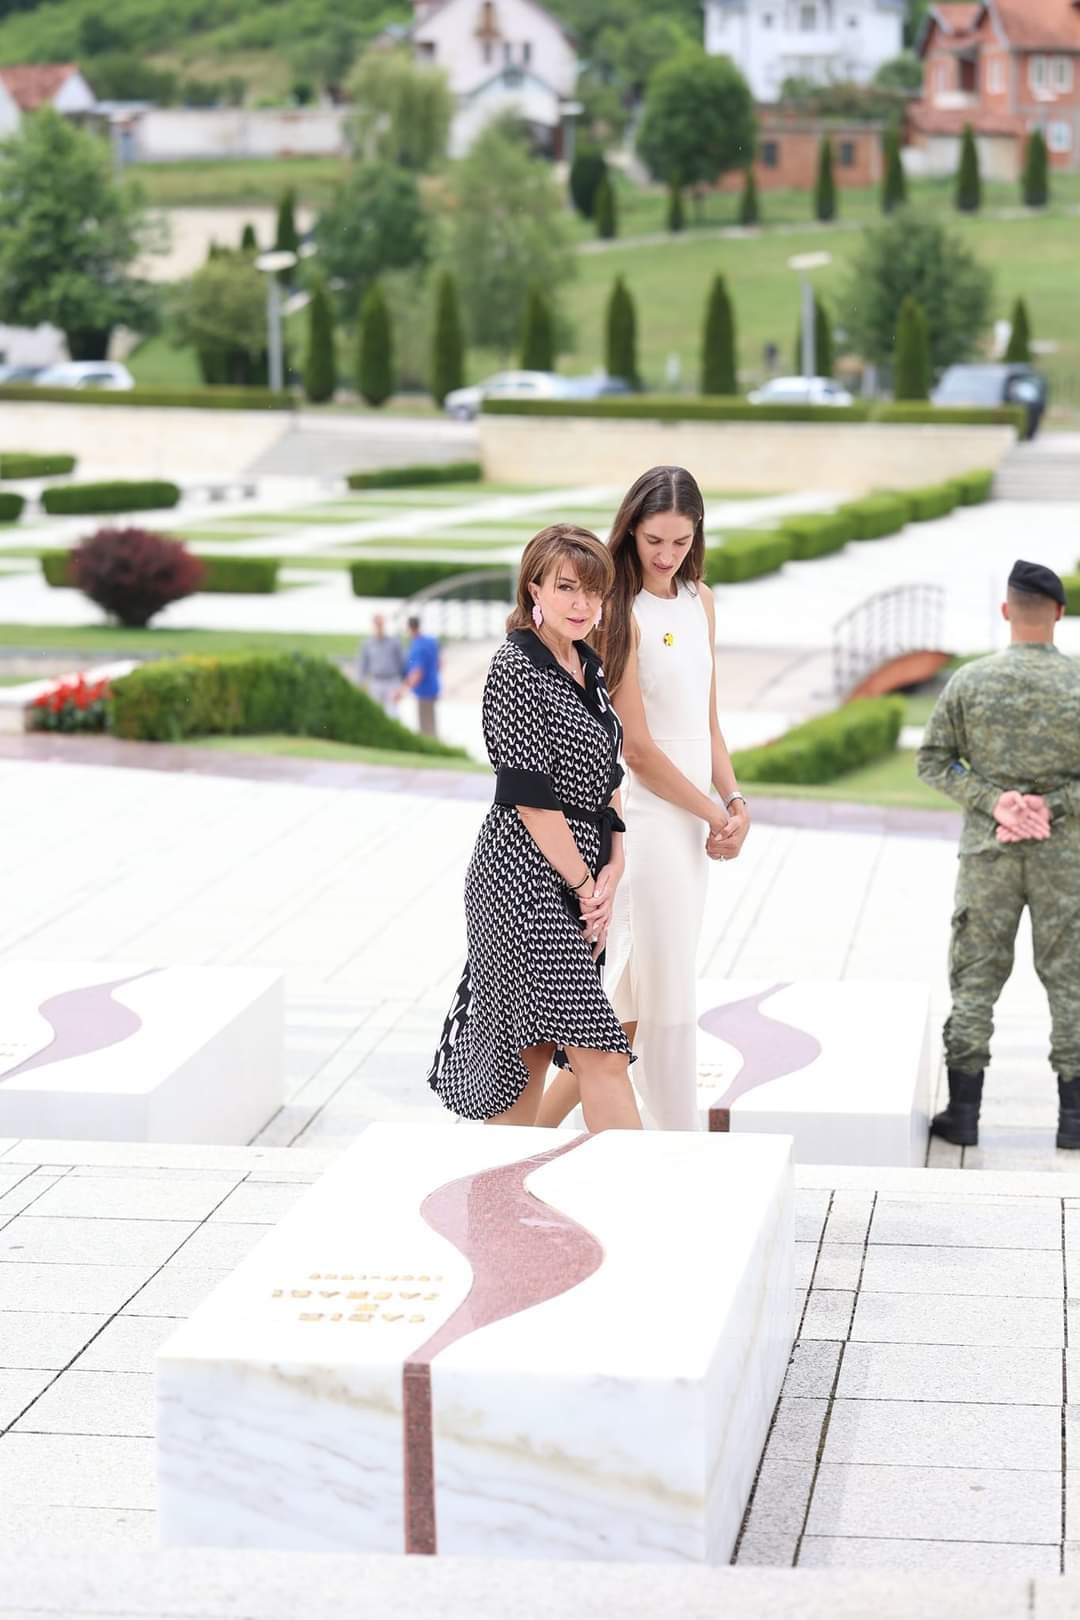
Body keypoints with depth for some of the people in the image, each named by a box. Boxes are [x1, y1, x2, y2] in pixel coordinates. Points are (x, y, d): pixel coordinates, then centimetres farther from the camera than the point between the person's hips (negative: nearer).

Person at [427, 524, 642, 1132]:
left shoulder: (589, 666, 12)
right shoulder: (516, 670, -14)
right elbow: (531, 797, -16)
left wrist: (611, 874, 2)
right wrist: (585, 887, -11)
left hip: (578, 876, 8)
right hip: (527, 879, -8)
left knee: (532, 1045, 12)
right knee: (601, 1052, -10)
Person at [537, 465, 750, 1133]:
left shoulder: (700, 600, 11)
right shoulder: (623, 612, -14)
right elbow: (638, 748, -14)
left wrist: (734, 799, 2)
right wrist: (713, 813, -7)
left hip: (692, 817, 8)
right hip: (650, 815, -8)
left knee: (634, 994, 12)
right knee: (667, 998, -1)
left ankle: (540, 1124, 22)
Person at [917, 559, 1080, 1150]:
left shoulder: (969, 681, -4)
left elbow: (934, 760, -4)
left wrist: (993, 801, -8)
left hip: (987, 851, 1)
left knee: (974, 978, 7)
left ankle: (963, 1111, 8)